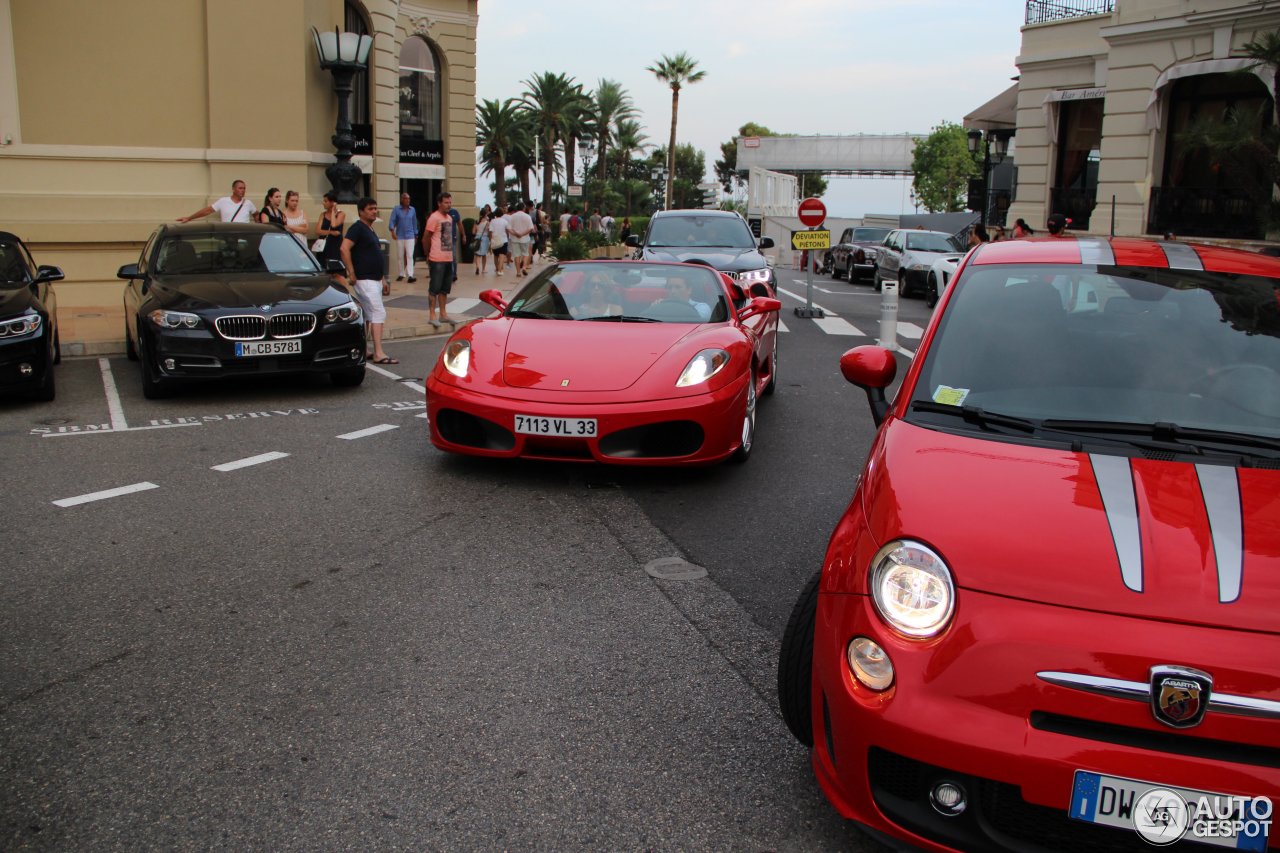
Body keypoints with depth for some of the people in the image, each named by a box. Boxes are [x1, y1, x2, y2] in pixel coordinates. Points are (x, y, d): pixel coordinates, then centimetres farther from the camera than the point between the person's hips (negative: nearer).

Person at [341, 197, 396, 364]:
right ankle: (379, 354, -17)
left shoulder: (369, 229, 17)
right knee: (379, 313, -14)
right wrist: (351, 273, -22)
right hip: (365, 280, -10)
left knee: (367, 316, 12)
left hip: (374, 279, 10)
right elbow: (344, 248, -23)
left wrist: (381, 278, 20)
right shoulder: (357, 228, -12)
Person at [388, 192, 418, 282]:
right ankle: (402, 274, 20)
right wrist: (392, 231, -23)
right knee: (400, 256, 7)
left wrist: (416, 235, 17)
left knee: (410, 256, -11)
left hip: (410, 236, 0)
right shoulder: (396, 210, 0)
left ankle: (410, 275, -17)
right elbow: (392, 221, -7)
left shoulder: (412, 210, 7)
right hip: (400, 236, 0)